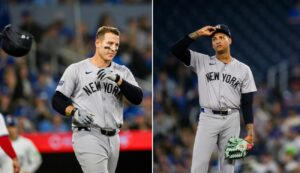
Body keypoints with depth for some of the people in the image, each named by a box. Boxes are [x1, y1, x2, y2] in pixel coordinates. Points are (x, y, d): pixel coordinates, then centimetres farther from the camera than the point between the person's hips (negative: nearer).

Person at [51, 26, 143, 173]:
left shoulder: (123, 72, 11)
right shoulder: (76, 69, 1)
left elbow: (137, 98, -3)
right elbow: (57, 100, 2)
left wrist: (117, 79, -15)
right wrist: (74, 112, -17)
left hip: (113, 139, 5)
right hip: (88, 137, -5)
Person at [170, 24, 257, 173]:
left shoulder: (243, 69, 7)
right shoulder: (202, 62, 7)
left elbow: (247, 102, 5)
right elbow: (176, 50, -5)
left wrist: (250, 131, -3)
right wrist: (198, 33, -8)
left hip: (231, 121, 1)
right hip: (208, 118, -1)